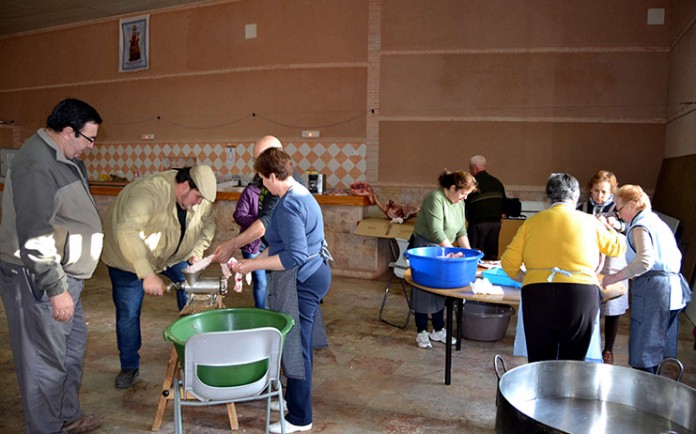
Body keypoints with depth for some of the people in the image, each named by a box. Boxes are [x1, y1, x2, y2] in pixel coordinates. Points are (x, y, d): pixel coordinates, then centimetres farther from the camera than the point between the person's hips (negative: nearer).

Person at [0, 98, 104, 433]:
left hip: (63, 274, 11)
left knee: (73, 343, 20)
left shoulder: (64, 159, 10)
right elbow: (34, 238, -27)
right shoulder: (37, 166, -22)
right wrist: (56, 289, -26)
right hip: (38, 279, -11)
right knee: (46, 359, 2)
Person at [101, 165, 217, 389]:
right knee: (128, 312, 0)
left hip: (174, 254, 6)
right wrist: (147, 274, -54)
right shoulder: (149, 191, -39)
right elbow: (126, 232, -49)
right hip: (129, 257, -5)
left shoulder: (201, 198, -16)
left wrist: (197, 251, -14)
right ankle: (129, 367, 21)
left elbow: (208, 223, 2)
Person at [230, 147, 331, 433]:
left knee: (295, 347, 3)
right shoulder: (301, 194, 11)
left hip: (300, 281, -10)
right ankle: (295, 395, 40)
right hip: (314, 273, 10)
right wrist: (253, 262, 13)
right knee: (301, 343, 22)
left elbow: (294, 256, -26)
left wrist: (252, 265, -18)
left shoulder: (288, 205, -22)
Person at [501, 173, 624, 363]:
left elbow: (509, 263, 2)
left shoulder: (532, 222, 7)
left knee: (540, 362, 11)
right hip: (581, 295, 0)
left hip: (538, 296, 0)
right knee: (572, 363, 12)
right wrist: (608, 228, 43)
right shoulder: (588, 222, 8)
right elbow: (617, 247, 24)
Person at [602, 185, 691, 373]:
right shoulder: (659, 223, 19)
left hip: (653, 289, -10)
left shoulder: (640, 226, -9)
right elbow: (676, 257, 24)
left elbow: (645, 260, -24)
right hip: (674, 289, 10)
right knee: (664, 350, 15)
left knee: (644, 353, -5)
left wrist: (615, 277, -20)